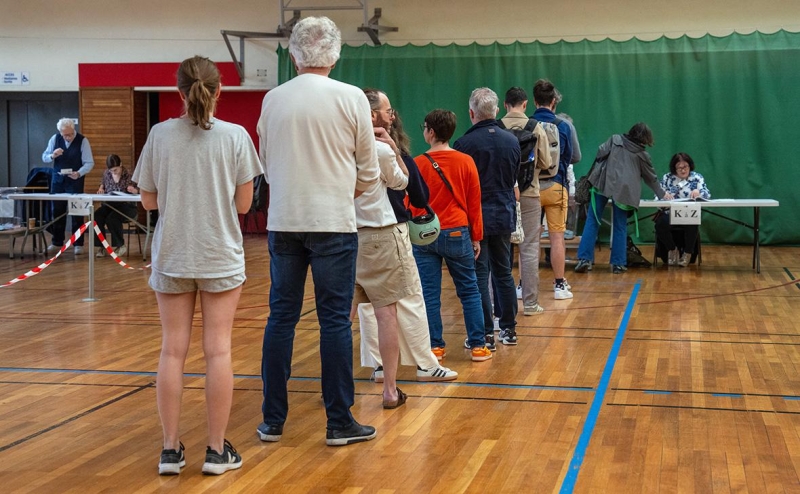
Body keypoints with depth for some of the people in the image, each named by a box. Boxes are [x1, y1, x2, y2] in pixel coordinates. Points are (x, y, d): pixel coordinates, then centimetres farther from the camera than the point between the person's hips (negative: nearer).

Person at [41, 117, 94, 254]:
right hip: (58, 180, 3)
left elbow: (89, 163, -11)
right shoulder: (55, 139, 0)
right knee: (57, 211, 7)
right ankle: (57, 242, 18)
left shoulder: (82, 140, -10)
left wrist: (79, 173, -29)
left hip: (75, 181, -3)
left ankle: (78, 244, 6)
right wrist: (53, 156, -18)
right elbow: (44, 157, 5)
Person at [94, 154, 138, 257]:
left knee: (111, 219, -34)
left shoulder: (128, 175, -7)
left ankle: (121, 246, -13)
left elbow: (140, 191, -4)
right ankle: (101, 247, -14)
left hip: (126, 206, -4)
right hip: (109, 205, 5)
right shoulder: (106, 173, 5)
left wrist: (134, 190, -27)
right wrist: (101, 188, 4)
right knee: (96, 217, -26)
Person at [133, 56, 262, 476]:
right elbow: (244, 203, -3)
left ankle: (171, 449, 11)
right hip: (220, 257, -1)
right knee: (218, 350, 3)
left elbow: (148, 200, 3)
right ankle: (217, 450, 9)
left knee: (173, 350, 7)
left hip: (172, 257, 2)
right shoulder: (235, 136, -7)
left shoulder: (160, 135, -3)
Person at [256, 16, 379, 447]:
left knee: (281, 317, 10)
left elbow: (267, 165, 13)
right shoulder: (351, 98, -6)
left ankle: (272, 420, 15)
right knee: (335, 320, 2)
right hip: (332, 222, -3)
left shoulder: (273, 100, 3)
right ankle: (340, 422, 7)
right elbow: (368, 172, 0)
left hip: (283, 221, 3)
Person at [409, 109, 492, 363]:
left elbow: (410, 204, 0)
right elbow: (474, 203, 1)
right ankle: (478, 346, 10)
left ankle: (435, 347, 9)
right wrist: (476, 237, 9)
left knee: (429, 294, 6)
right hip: (457, 234, 1)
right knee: (469, 291, 9)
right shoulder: (466, 162, -3)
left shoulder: (418, 164, -6)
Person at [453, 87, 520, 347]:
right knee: (503, 272, 15)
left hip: (475, 217, -5)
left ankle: (486, 334, 2)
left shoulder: (464, 143, -15)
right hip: (504, 215, 5)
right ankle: (508, 329, 22)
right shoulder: (512, 141, 2)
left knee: (479, 275, 0)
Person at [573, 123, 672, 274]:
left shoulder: (615, 139, 11)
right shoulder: (642, 154, 11)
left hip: (603, 183, 0)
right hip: (623, 190, 0)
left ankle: (584, 259, -6)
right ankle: (618, 263, 9)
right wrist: (662, 194, 35)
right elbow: (651, 177, 21)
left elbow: (601, 153, 0)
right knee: (620, 226, 10)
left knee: (592, 221, 3)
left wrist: (594, 173, 11)